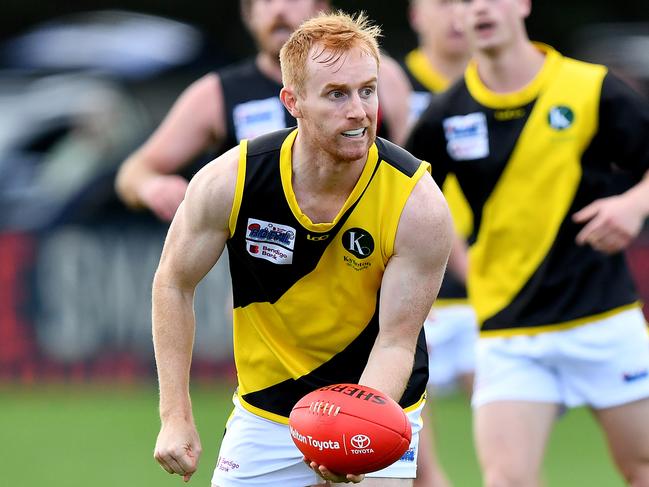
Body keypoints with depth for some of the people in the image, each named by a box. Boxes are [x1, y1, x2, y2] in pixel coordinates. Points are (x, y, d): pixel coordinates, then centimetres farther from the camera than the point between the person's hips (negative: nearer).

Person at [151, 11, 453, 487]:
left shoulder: (419, 205, -23)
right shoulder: (229, 180, -19)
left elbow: (395, 342, -20)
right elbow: (174, 283, -4)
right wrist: (176, 418, -9)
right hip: (264, 410, 2)